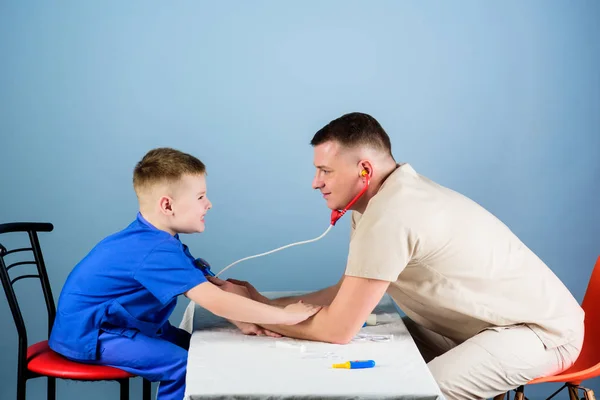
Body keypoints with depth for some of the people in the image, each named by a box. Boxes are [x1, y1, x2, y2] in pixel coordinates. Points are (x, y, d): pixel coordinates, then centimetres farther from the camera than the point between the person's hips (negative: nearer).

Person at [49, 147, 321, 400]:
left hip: (111, 323, 10)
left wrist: (246, 320, -14)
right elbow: (217, 302, -36)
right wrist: (284, 316, -30)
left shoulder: (158, 239, 2)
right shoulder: (157, 251, -30)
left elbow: (209, 287, 1)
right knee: (183, 366, -20)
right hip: (88, 334, -10)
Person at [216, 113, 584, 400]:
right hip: (495, 321, 9)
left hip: (542, 329, -9)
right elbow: (349, 293, 6)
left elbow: (337, 330, -26)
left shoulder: (389, 216, -29)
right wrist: (269, 305, -2)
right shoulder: (384, 198, 1)